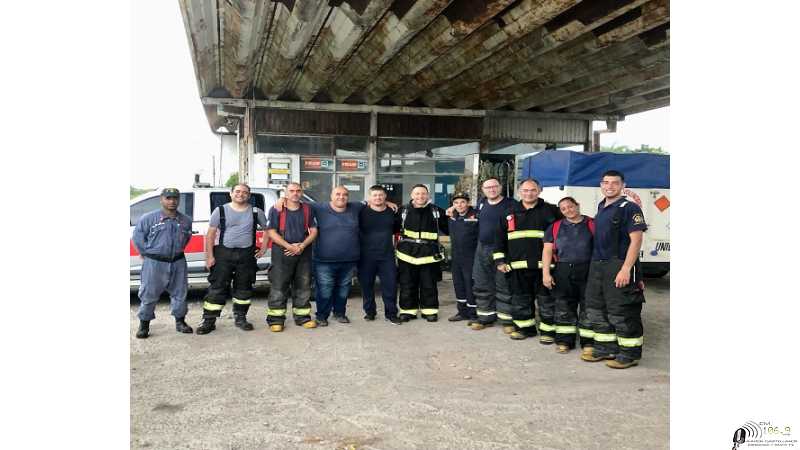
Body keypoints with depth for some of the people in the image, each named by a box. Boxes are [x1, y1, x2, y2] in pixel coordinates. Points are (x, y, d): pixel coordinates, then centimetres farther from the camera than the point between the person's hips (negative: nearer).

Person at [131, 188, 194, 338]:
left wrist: (178, 250, 11)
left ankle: (180, 321, 23)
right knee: (149, 294, 2)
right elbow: (138, 237, 1)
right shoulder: (148, 218, -4)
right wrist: (147, 253, 0)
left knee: (179, 293, 9)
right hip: (154, 263, -3)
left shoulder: (186, 220, 7)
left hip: (178, 262, 3)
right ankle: (144, 324, 13)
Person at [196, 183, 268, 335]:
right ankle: (209, 321, 2)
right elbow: (210, 234, 1)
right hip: (223, 253, -2)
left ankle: (240, 318, 23)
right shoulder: (220, 211, 2)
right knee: (217, 287, -3)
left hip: (247, 254, 2)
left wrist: (263, 248, 7)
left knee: (244, 288, 9)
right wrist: (209, 256, -7)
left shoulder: (256, 212, 7)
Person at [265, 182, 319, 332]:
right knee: (278, 287, -4)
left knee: (303, 286, 8)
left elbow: (313, 231, 7)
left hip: (303, 253, 4)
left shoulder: (308, 210, 10)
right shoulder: (276, 210, 1)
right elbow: (271, 232, -6)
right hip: (282, 252, -3)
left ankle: (302, 317, 18)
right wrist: (289, 246, -16)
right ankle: (275, 319, 3)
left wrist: (302, 246, -10)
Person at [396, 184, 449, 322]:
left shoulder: (436, 211, 4)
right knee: (407, 285, 6)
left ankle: (430, 310, 18)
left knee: (429, 285, 6)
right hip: (407, 253, 1)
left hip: (429, 254, 0)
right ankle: (408, 310, 18)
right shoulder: (403, 210, 5)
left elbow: (448, 228, 12)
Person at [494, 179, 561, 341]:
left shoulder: (550, 211, 2)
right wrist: (500, 260, 8)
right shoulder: (510, 214, 13)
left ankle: (549, 329, 12)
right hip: (517, 266, 4)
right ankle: (525, 327, 24)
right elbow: (501, 239, 15)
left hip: (542, 265, -3)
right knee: (520, 299, 10)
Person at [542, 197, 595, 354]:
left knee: (588, 307, 0)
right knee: (564, 307, 8)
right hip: (563, 272, 2)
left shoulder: (592, 224, 4)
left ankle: (588, 341, 11)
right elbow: (547, 250, 6)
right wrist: (546, 273, -3)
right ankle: (565, 340, 19)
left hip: (588, 271, -2)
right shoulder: (555, 227, 11)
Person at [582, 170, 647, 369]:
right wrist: (595, 265, 18)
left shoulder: (629, 208, -10)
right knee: (596, 308, 14)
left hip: (619, 266, -9)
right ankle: (606, 348, 26)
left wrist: (626, 269, -22)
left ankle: (630, 353, 10)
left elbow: (636, 240, -15)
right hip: (597, 266, 9)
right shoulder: (601, 207, 15)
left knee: (621, 312, -3)